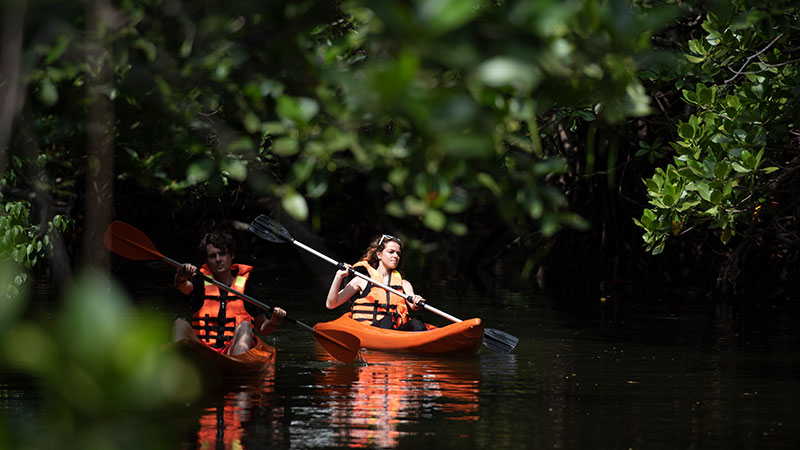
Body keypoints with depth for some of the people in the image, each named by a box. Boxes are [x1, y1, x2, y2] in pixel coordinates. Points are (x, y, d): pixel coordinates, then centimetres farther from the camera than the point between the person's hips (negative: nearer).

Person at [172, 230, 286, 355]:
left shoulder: (246, 286, 12)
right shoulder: (201, 283, 13)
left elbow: (262, 328, 13)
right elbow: (183, 286, -11)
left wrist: (273, 322, -11)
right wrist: (181, 277, -35)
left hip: (234, 350, -1)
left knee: (244, 326, -27)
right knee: (180, 323, -19)